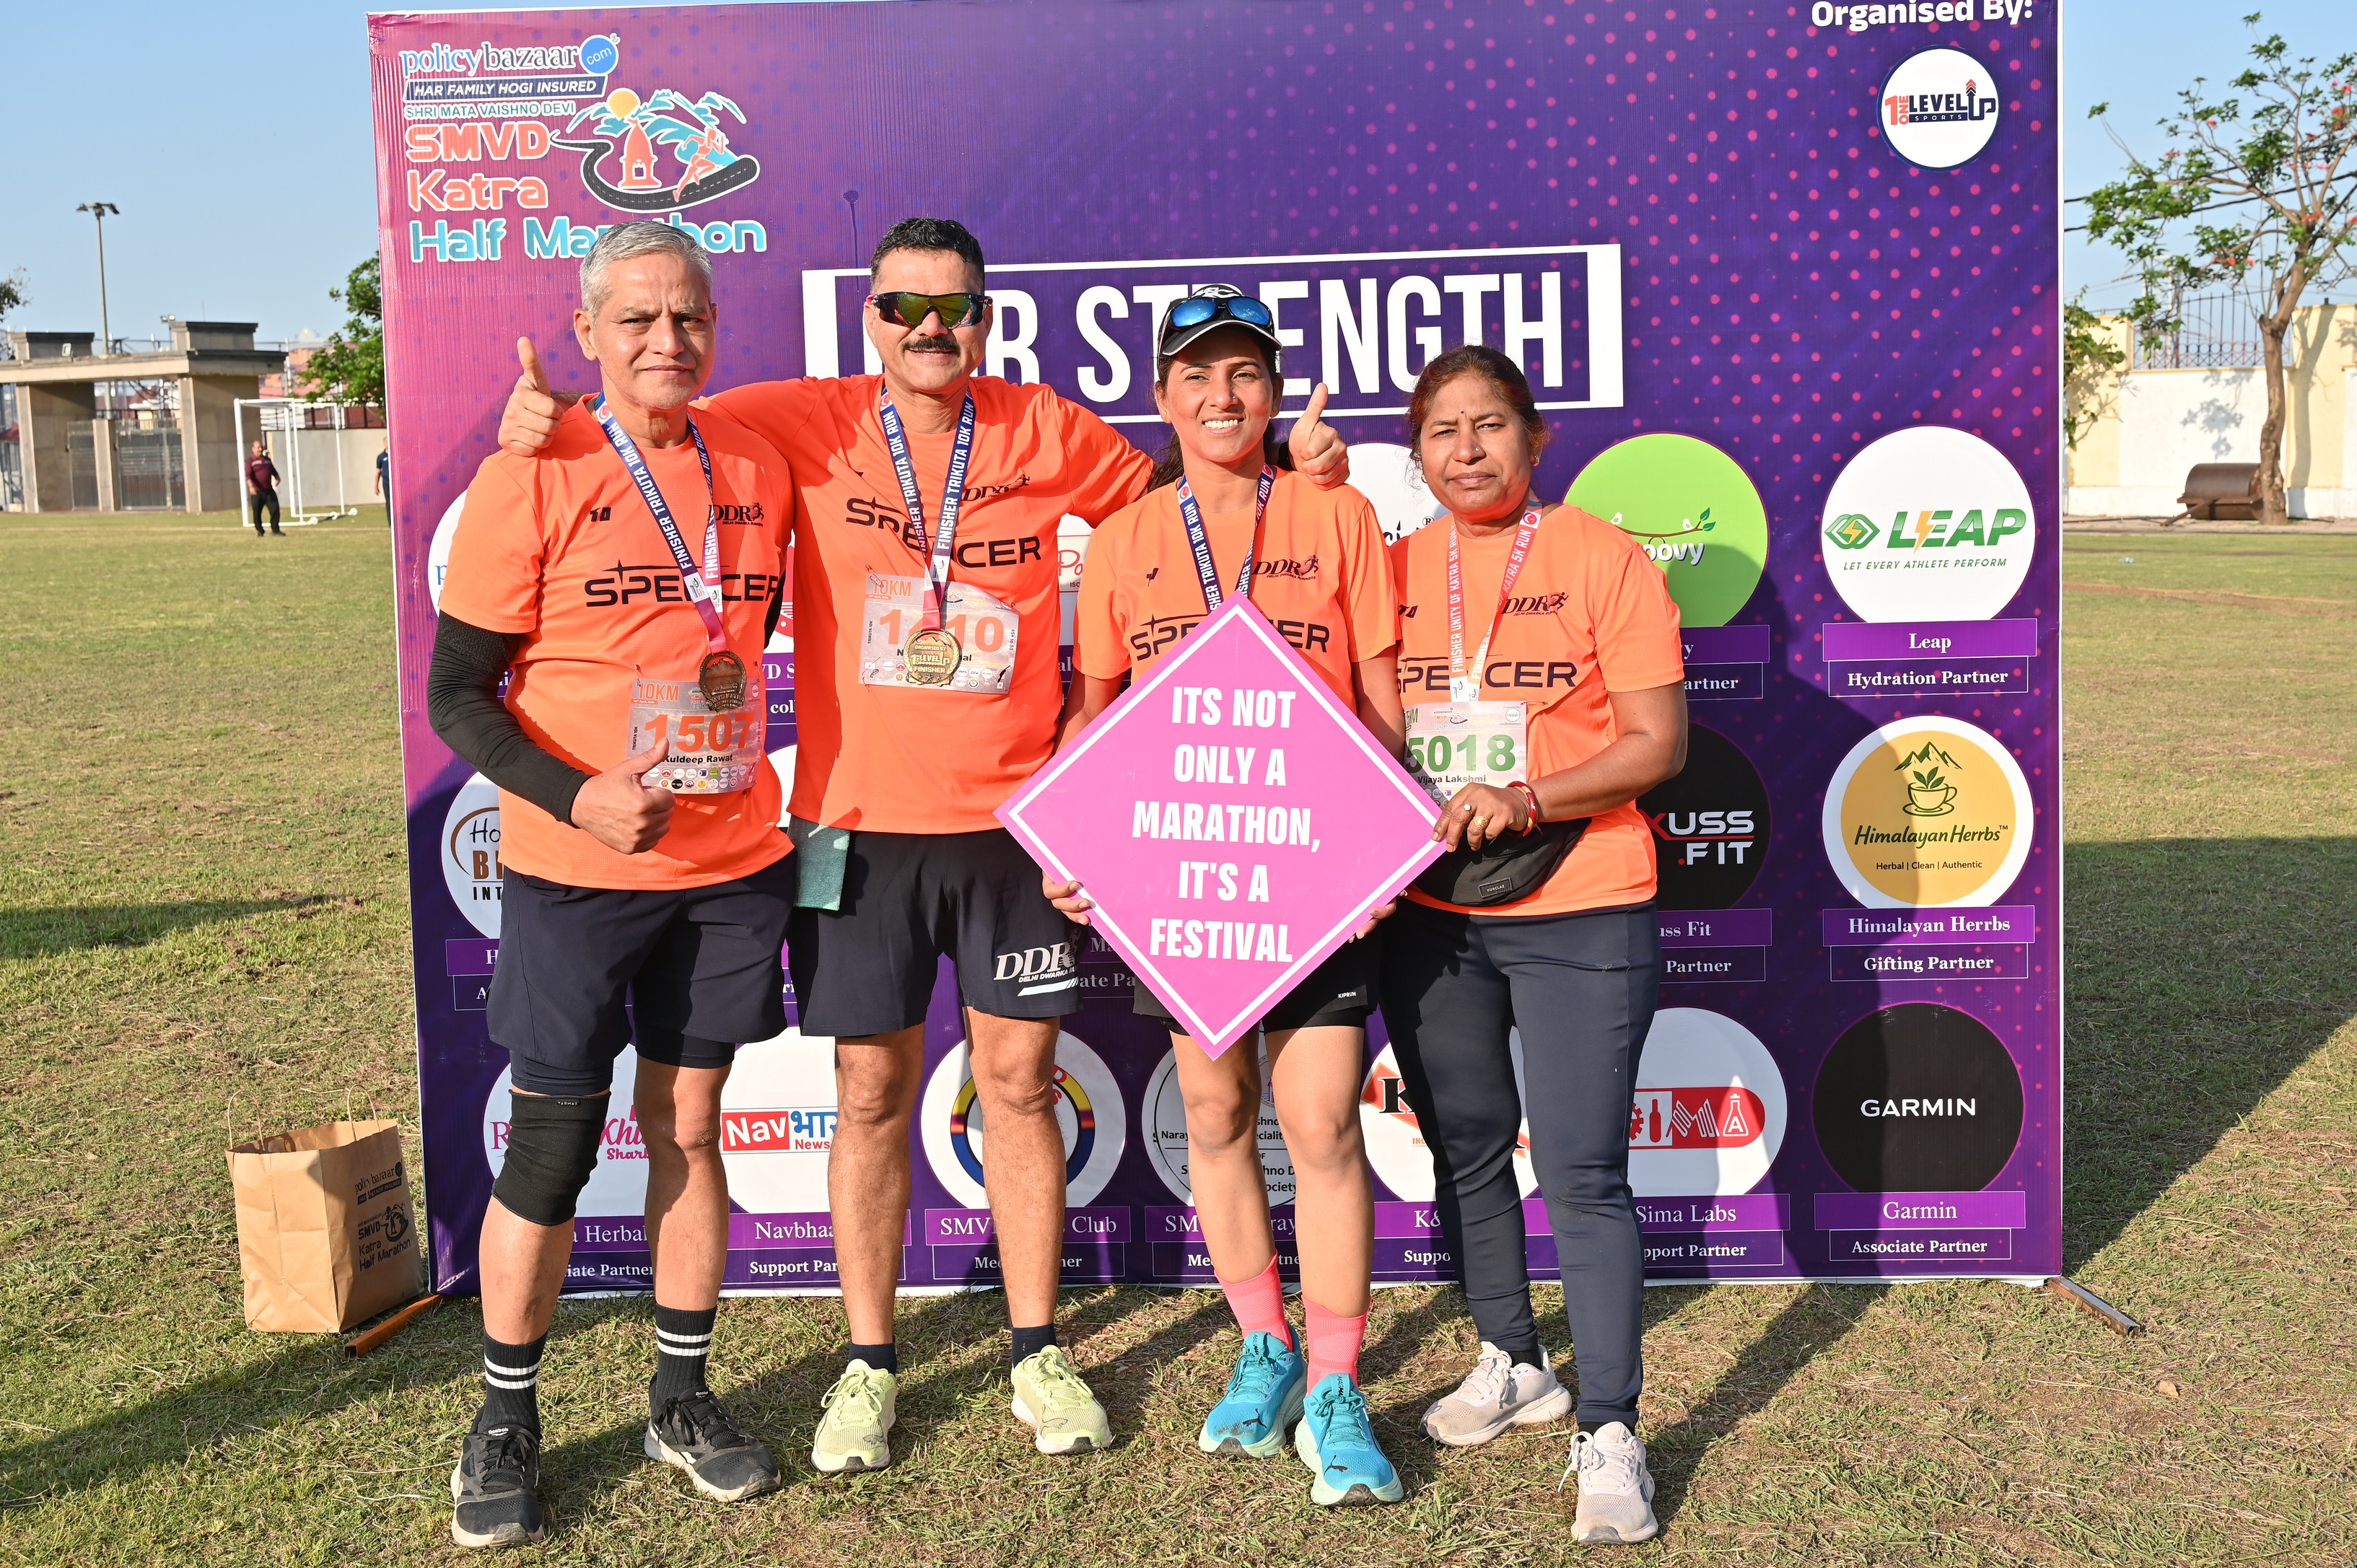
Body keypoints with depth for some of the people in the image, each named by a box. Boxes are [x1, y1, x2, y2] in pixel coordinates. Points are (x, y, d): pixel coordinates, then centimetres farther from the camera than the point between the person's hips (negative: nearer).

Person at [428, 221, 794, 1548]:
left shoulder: (759, 469, 5)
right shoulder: (531, 481, -8)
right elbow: (458, 695, -7)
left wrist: (736, 787, 11)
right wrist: (578, 798, -22)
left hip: (731, 863, 4)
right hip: (576, 876, -3)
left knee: (688, 1127, 13)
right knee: (553, 1148, 3)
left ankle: (683, 1398, 28)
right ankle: (507, 1423, 22)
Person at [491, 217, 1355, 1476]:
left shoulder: (1043, 431, 4)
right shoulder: (810, 425, 0)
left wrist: (1288, 458, 0)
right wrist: (546, 419, -13)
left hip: (1014, 818, 1)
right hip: (859, 825, -1)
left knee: (1019, 1081, 9)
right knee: (871, 1095, 8)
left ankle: (1036, 1353, 25)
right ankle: (868, 1363, 23)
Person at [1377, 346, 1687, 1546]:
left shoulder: (1600, 557, -5)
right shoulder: (1395, 570, 6)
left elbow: (1658, 740, -9)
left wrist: (1526, 798, -21)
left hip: (1577, 915, -5)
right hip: (1426, 917, 5)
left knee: (1580, 1172, -5)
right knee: (1465, 1148, 16)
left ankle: (1608, 1431, 7)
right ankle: (1512, 1365, 36)